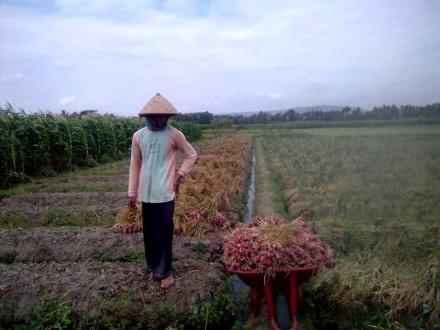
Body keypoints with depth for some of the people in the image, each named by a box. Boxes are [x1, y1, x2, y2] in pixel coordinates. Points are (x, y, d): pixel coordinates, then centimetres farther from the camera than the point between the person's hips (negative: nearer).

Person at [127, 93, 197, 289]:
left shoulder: (174, 134, -6)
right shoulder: (138, 136, 0)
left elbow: (192, 155, 5)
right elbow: (135, 165, 6)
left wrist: (180, 174, -7)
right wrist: (132, 193, 7)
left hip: (165, 194, -2)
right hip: (146, 194, 3)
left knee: (164, 233, 1)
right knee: (149, 232, 13)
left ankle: (163, 272, 16)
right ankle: (153, 266, 33)